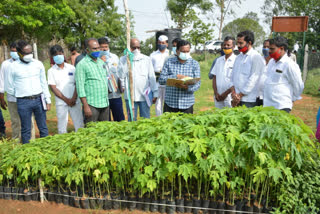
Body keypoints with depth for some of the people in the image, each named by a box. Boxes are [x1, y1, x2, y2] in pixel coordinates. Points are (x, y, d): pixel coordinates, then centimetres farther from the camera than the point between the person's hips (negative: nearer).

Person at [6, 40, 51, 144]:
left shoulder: (38, 64, 4)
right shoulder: (13, 67, -3)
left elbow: (44, 83, 8)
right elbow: (9, 87, 5)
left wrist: (48, 100, 6)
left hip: (39, 99, 2)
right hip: (23, 102, -2)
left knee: (43, 127, 9)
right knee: (26, 129, 7)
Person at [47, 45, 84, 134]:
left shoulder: (71, 68, 6)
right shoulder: (51, 71, 2)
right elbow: (53, 88, -3)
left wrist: (73, 98, -10)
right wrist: (66, 100, -10)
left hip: (75, 102, 1)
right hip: (61, 103, -1)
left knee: (79, 126, 4)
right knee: (62, 128, 4)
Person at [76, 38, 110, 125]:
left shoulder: (101, 62, 14)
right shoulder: (82, 64, -6)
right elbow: (80, 87, -10)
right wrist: (85, 106, -15)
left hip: (105, 104, 6)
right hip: (92, 105, -6)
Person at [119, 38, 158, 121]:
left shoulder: (147, 59, 6)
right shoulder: (123, 59, 4)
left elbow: (152, 77, 6)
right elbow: (122, 75, -9)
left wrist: (155, 93, 2)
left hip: (145, 95, 1)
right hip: (130, 96, 0)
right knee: (132, 120, 6)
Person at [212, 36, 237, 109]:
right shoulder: (219, 60, 12)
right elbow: (214, 77, 11)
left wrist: (226, 93, -10)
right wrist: (216, 93, -1)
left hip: (230, 96, -4)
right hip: (218, 97, 5)